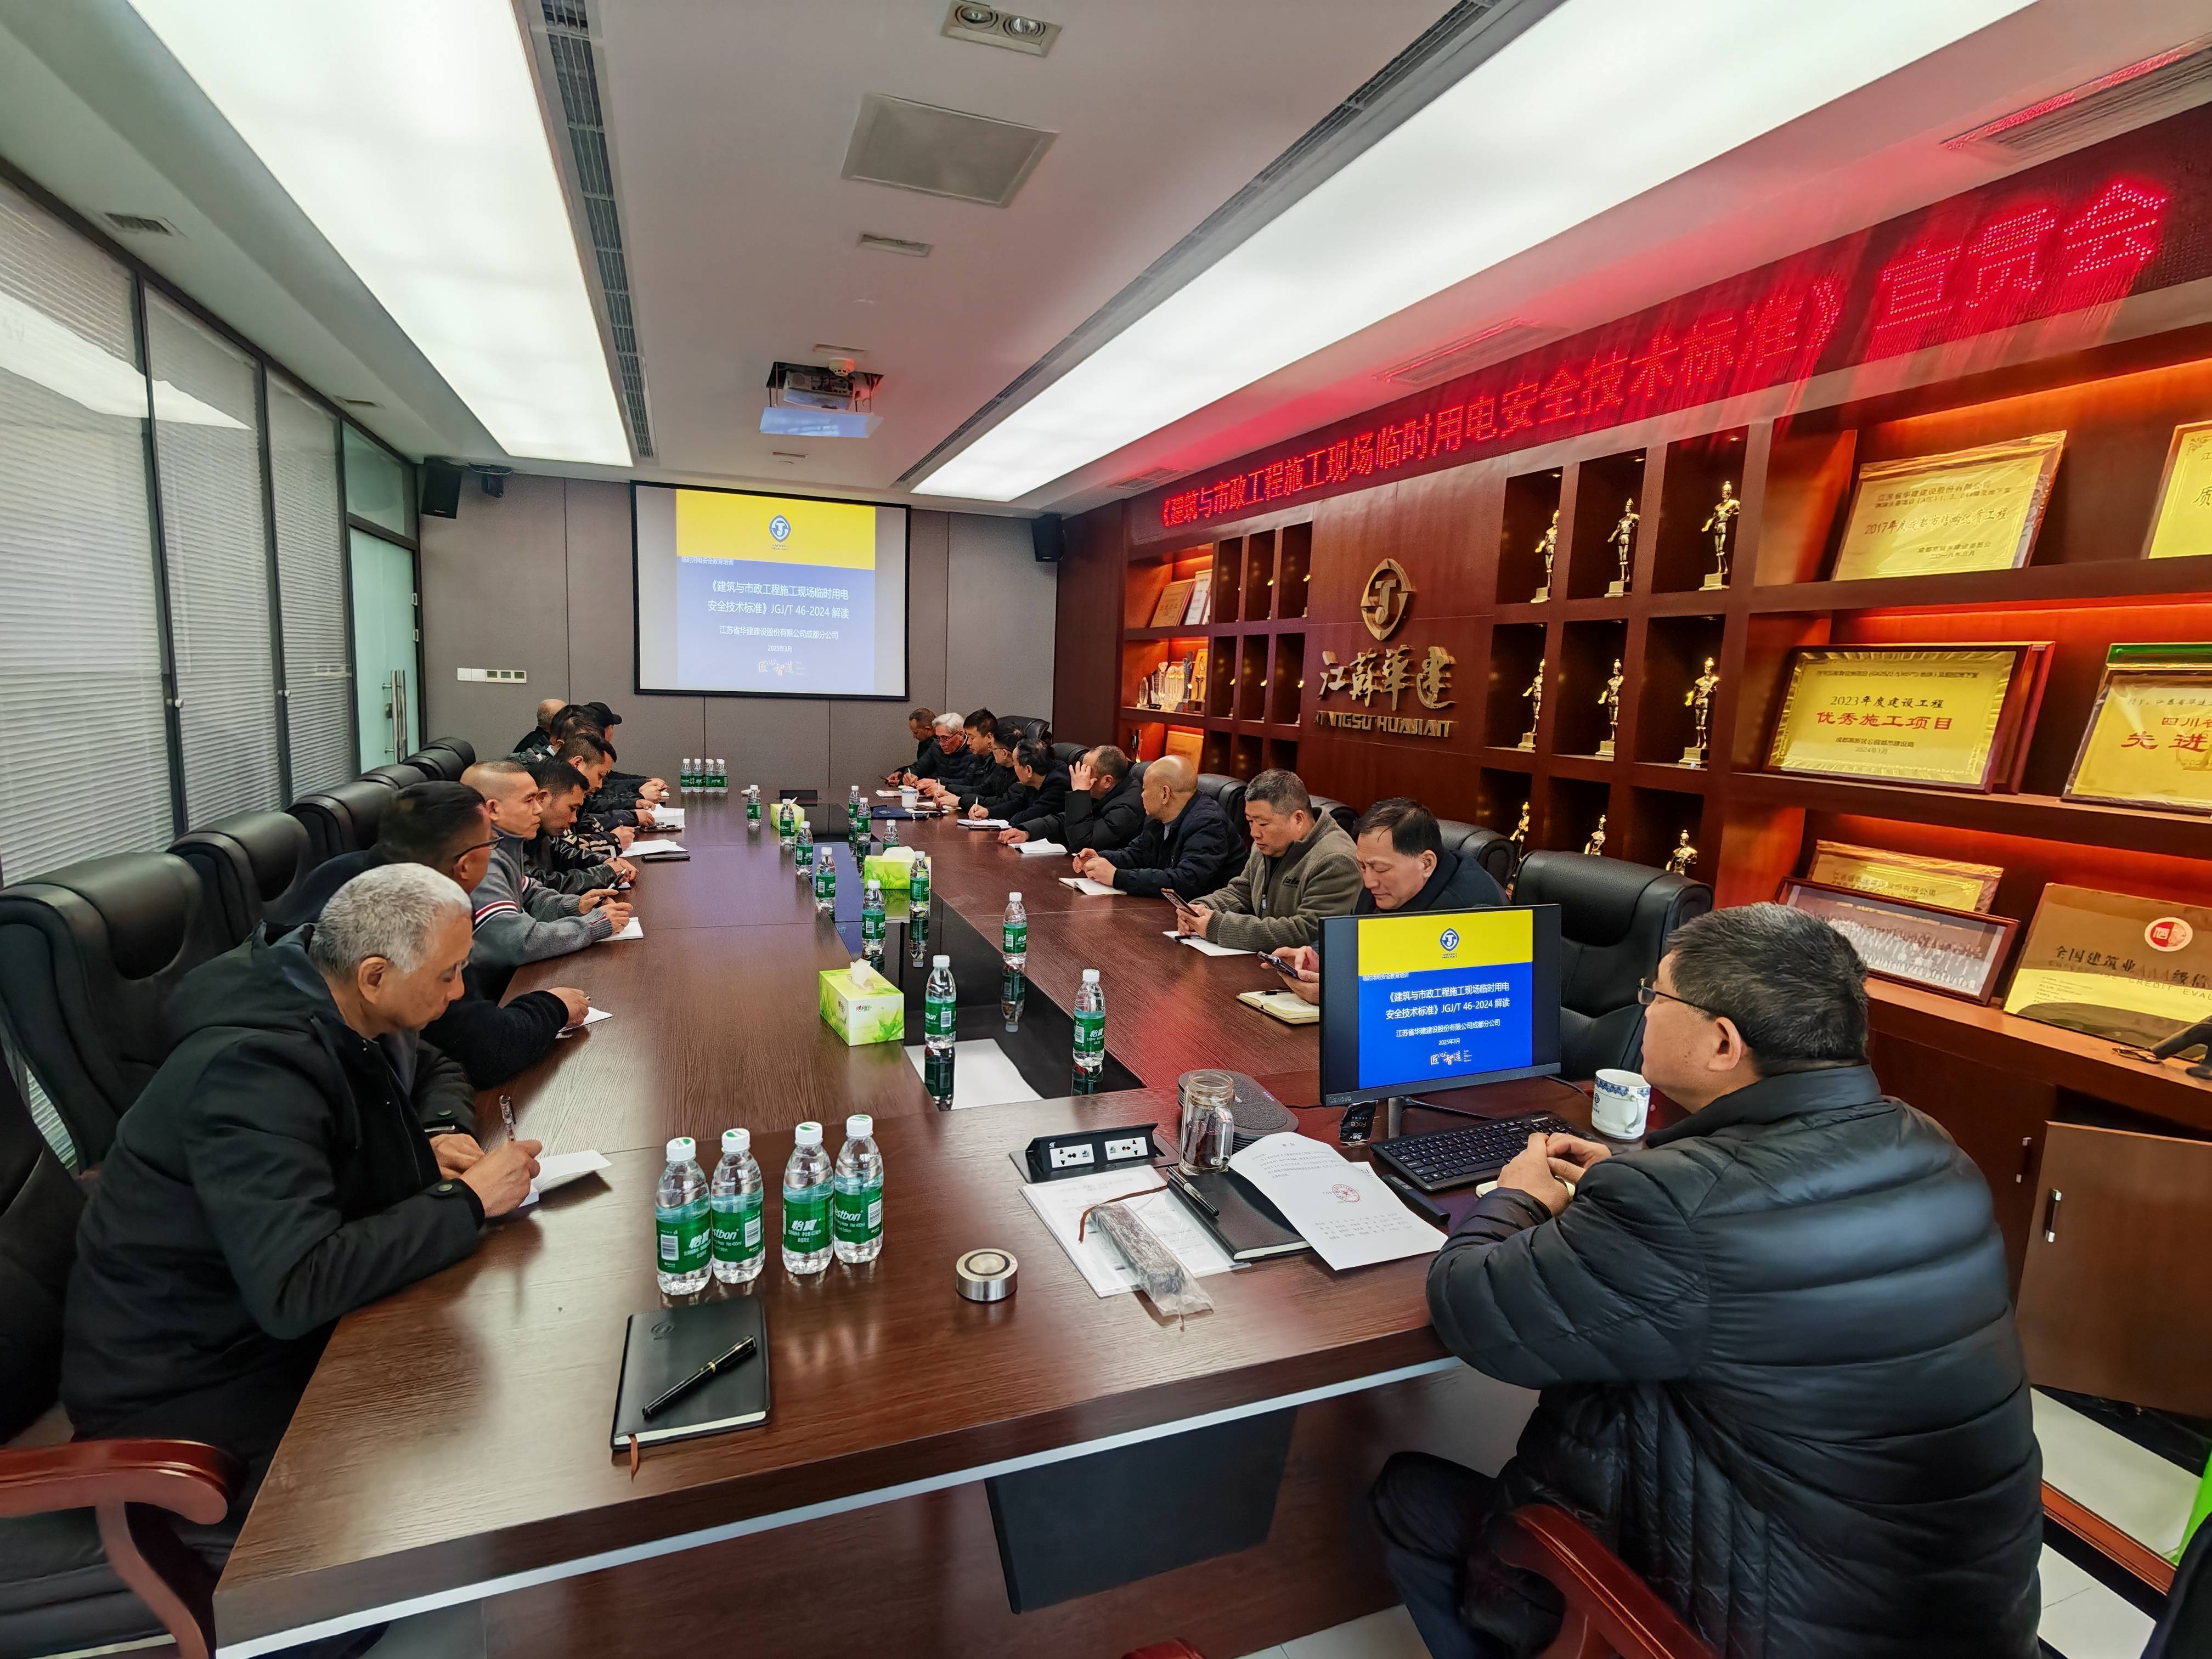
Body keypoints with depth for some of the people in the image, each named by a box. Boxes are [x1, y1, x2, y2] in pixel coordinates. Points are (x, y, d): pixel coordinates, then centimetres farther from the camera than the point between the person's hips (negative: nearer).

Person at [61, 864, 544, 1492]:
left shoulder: (345, 1009, -7)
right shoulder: (255, 1071, -32)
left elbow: (434, 1068, 15)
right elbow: (294, 1290, -38)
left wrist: (441, 1131, -6)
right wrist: (466, 1203, -31)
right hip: (183, 1388, -8)